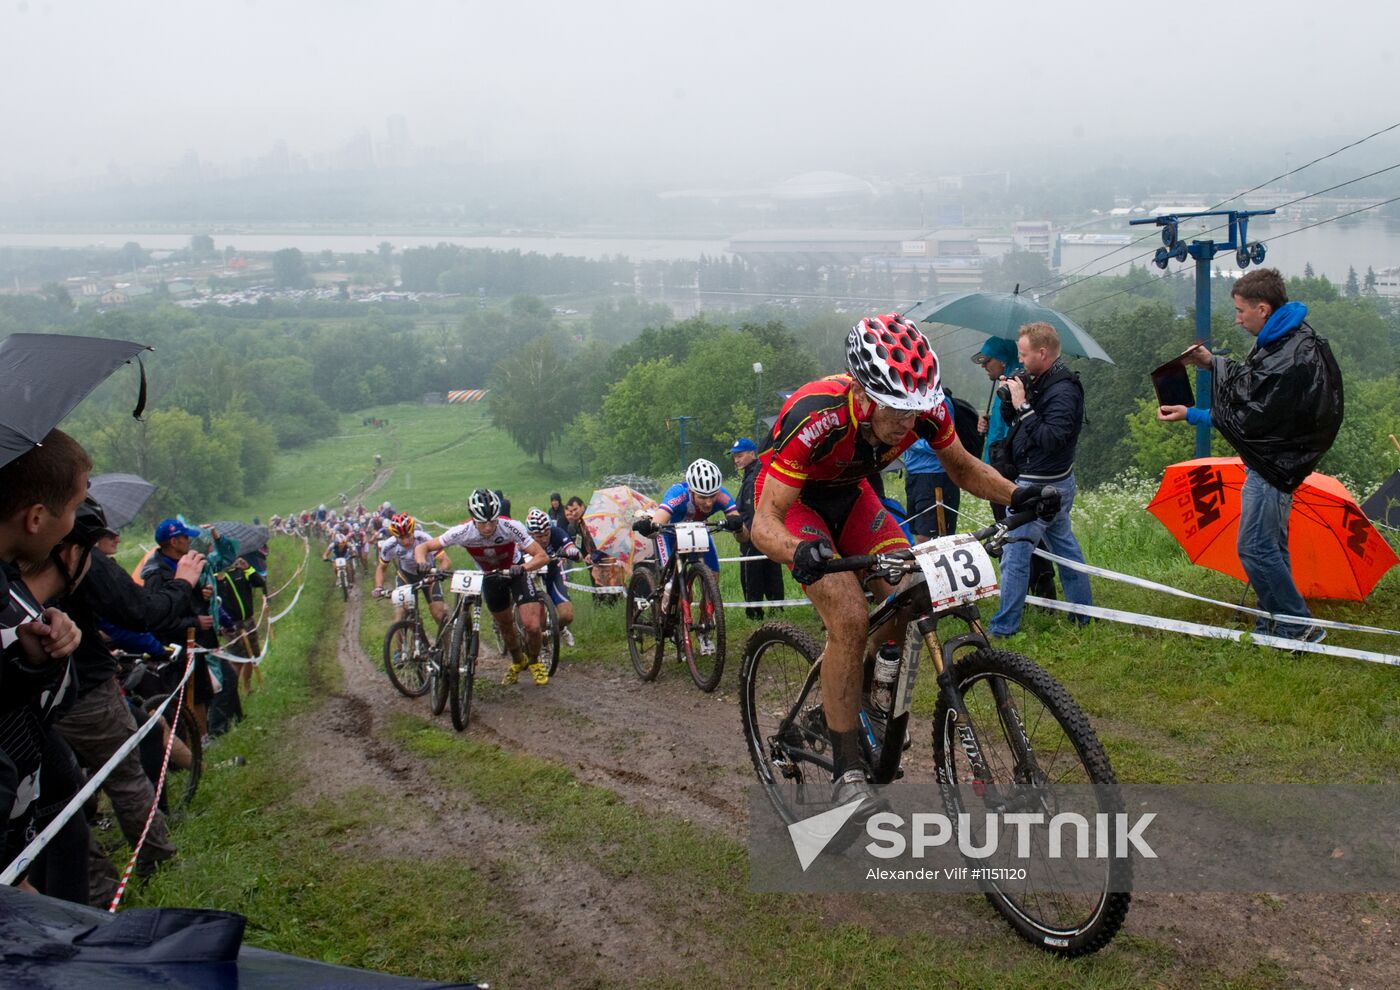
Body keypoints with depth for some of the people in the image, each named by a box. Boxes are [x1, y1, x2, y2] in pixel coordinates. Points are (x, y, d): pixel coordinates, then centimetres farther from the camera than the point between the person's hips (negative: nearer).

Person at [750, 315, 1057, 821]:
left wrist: (1014, 494, -23)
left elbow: (963, 469, -4)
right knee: (850, 617, -22)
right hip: (791, 498, -5)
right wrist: (799, 551, -58)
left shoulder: (925, 406, -25)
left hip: (849, 494, 5)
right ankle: (848, 769, -10)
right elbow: (764, 522, -37)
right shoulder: (815, 417, -39)